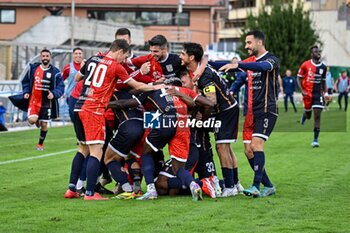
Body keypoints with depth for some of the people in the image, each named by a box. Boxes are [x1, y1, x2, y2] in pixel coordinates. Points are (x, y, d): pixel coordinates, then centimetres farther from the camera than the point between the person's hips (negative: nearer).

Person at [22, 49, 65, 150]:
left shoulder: (55, 72, -4)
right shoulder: (33, 68, 1)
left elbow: (61, 87, -4)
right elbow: (25, 81, 12)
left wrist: (54, 94, -22)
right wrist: (26, 92, -4)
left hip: (47, 103, 0)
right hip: (34, 100, 0)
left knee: (44, 124, 6)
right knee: (32, 120, -21)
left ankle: (40, 144, 29)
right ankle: (37, 120, 19)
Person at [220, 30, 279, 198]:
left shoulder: (271, 59, -7)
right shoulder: (251, 61, 17)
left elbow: (263, 66, -29)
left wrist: (238, 65, -39)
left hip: (267, 110, -8)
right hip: (254, 111, 8)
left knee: (257, 144, -21)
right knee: (250, 148, 3)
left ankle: (256, 187, -26)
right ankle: (268, 186, 12)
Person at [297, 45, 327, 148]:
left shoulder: (323, 67, 6)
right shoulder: (306, 65, -5)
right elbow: (299, 78, 1)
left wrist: (325, 93, 11)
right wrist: (302, 90, -11)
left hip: (318, 93, 2)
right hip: (308, 93, -2)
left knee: (317, 116, -8)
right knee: (308, 115, 11)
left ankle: (315, 140, -7)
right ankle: (304, 115, 51)